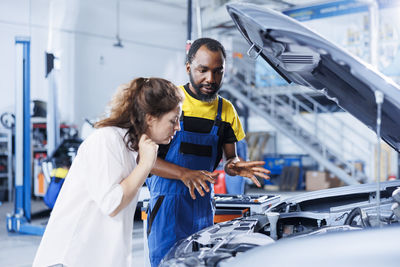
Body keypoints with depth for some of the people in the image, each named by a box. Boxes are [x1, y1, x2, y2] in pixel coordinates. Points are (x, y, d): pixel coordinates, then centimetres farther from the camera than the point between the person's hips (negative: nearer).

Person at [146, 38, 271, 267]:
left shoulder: (226, 110, 9)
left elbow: (231, 157, 15)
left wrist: (235, 166, -10)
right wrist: (184, 174, -25)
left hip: (203, 203, 5)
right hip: (167, 202, -4)